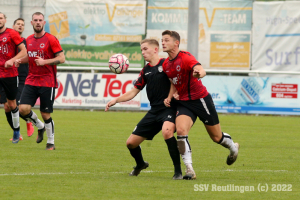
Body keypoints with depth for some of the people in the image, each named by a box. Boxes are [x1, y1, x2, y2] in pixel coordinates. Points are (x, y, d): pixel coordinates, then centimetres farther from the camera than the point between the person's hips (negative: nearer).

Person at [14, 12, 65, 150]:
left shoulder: (51, 39, -8)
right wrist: (21, 60, 6)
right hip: (31, 81, 5)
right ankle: (40, 126, 18)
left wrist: (44, 61, -22)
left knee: (45, 114, -2)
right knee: (23, 109, -11)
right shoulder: (29, 40, 10)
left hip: (47, 83, -5)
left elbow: (61, 58, -10)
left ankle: (51, 143, 16)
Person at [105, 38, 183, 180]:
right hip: (154, 111, 7)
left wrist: (171, 95, -19)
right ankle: (140, 164, 40)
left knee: (167, 131, -39)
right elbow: (134, 92, 17)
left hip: (168, 108, -7)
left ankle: (178, 171, -28)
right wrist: (116, 100, 5)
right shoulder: (146, 70, 14)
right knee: (131, 143, 6)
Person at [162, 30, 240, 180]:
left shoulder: (185, 57, -19)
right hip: (183, 103, 5)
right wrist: (170, 97, 3)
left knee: (216, 137, 7)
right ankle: (189, 169, -21)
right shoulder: (166, 65, 4)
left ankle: (233, 147, 43)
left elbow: (201, 70, -39)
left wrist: (199, 73, -63)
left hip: (201, 99, -5)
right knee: (180, 130, -23)